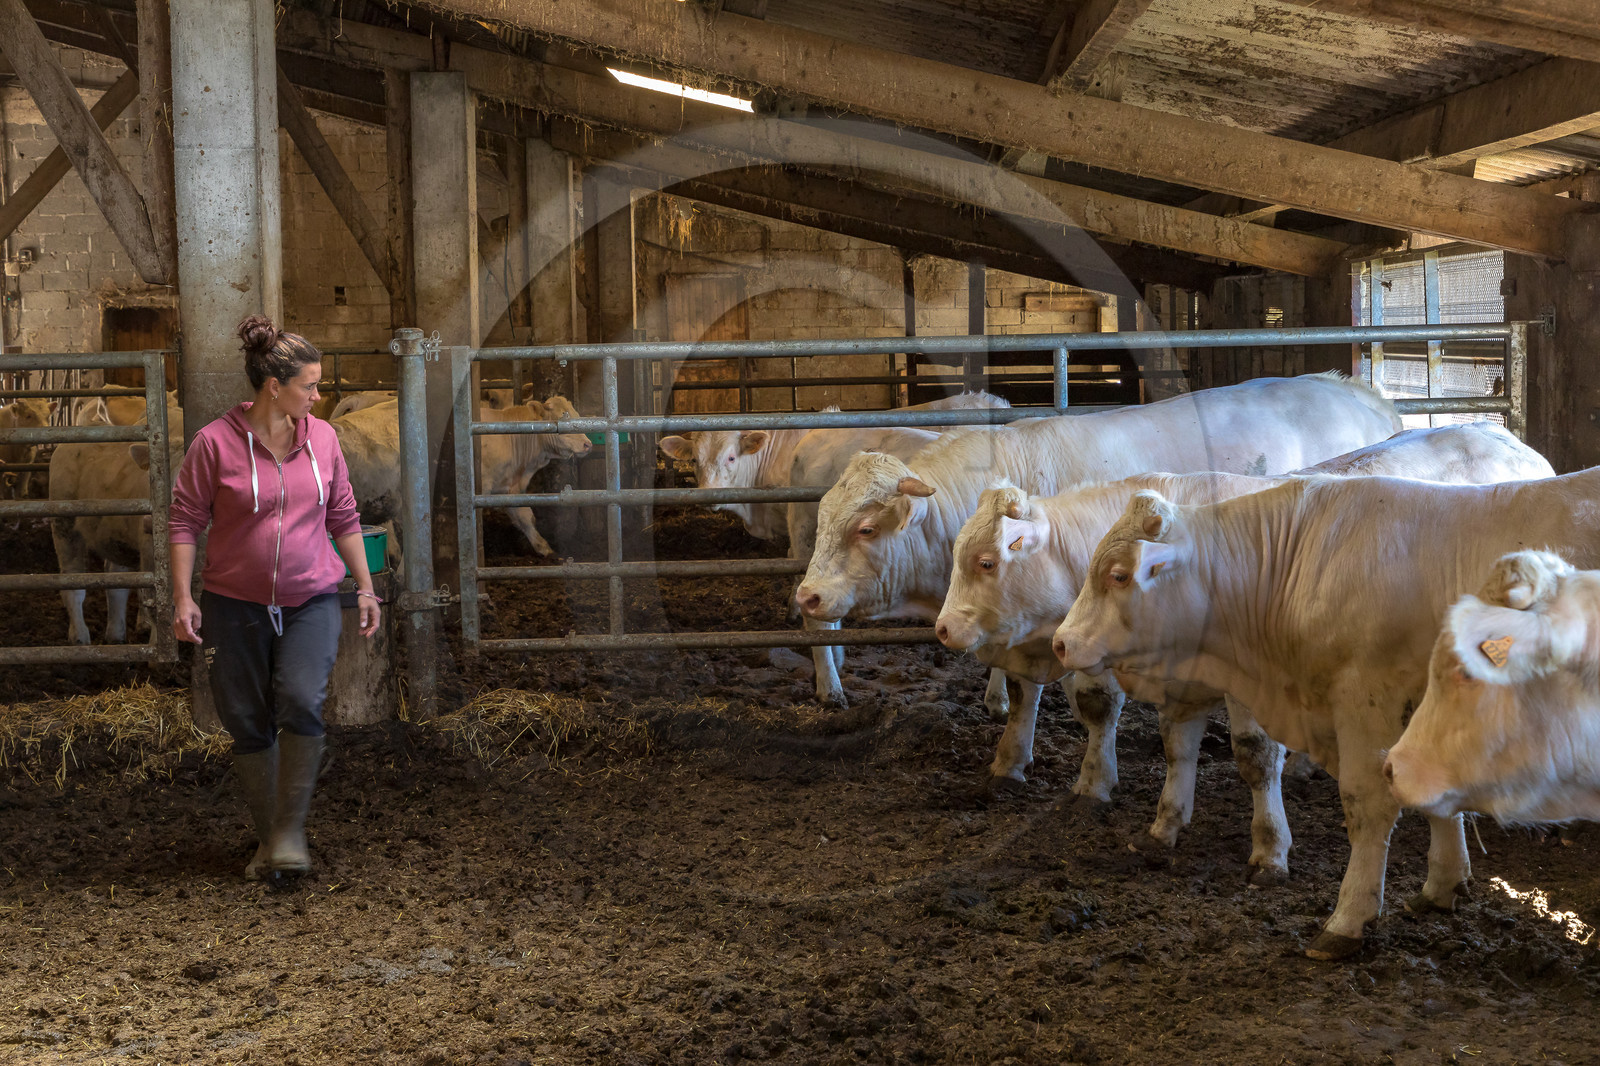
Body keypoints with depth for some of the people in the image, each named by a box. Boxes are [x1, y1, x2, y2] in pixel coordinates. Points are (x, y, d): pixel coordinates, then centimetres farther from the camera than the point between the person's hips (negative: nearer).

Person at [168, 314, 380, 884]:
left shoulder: (321, 437, 3)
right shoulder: (215, 442, -8)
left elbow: (344, 518, 12)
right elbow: (185, 521, -4)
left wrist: (365, 587, 12)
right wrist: (182, 598, -10)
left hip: (311, 601, 2)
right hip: (236, 603, -1)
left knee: (301, 704, -19)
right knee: (249, 723, 4)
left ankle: (291, 831, -6)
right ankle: (266, 838, 20)